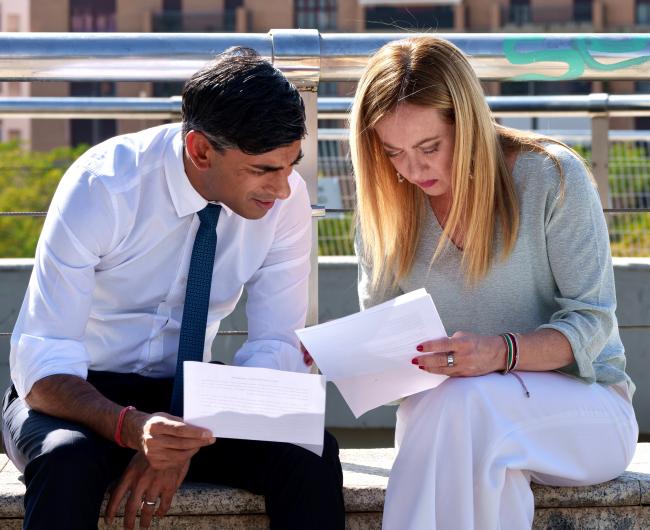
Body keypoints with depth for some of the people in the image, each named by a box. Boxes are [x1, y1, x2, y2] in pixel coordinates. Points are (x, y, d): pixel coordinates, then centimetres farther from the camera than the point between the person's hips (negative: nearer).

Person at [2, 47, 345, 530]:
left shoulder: (286, 197, -12)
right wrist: (132, 428, -44)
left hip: (186, 393, 3)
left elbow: (276, 348, -8)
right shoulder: (101, 186, -23)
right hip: (76, 396, -3)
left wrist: (188, 436, -25)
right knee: (68, 462, -35)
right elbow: (40, 364, -25)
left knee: (310, 454, -23)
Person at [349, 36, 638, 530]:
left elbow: (590, 322, -12)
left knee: (464, 404, -37)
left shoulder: (551, 176, -11)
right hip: (444, 405, 2)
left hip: (580, 401, -2)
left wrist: (501, 353, -31)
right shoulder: (387, 205, 2)